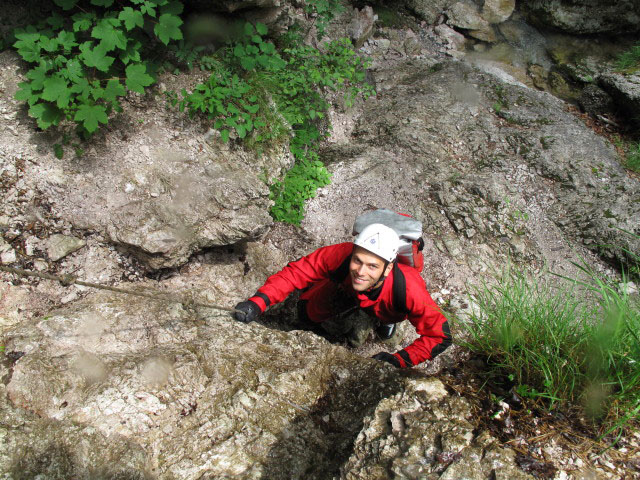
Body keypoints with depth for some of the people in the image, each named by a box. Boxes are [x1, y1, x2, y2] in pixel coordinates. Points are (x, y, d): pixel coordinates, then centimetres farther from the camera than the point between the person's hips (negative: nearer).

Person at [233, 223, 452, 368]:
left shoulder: (408, 290, -49)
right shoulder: (341, 254, -46)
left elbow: (439, 336, -38)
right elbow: (295, 272, -35)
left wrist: (398, 360, -42)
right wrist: (258, 303, -46)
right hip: (347, 288, -1)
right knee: (309, 313, -1)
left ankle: (388, 319, 19)